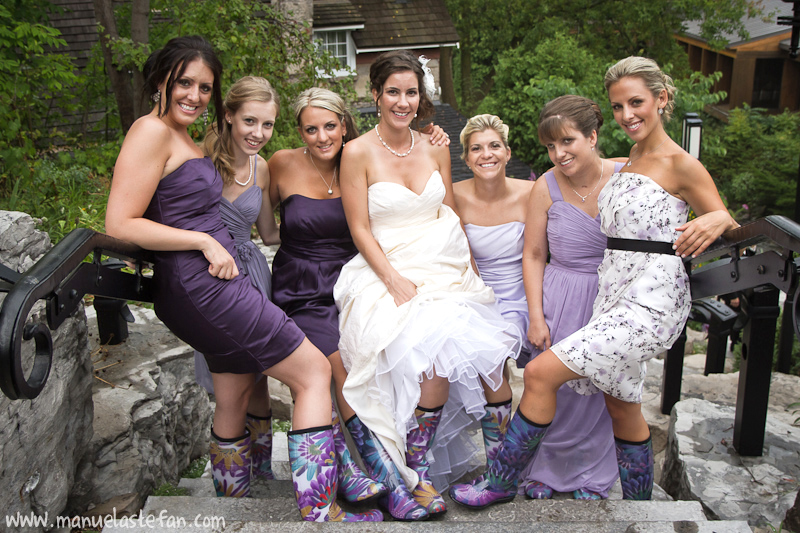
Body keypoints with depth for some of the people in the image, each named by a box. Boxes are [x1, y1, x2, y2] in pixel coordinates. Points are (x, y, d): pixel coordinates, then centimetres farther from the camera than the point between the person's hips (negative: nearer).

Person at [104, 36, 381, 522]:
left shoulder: (185, 139, 19)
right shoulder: (151, 132, -10)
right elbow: (120, 224, -17)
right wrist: (206, 242, -15)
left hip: (213, 285, 10)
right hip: (202, 284, -10)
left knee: (237, 396, 18)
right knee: (315, 371, -6)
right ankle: (319, 512, -2)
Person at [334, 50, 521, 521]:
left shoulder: (436, 149, 13)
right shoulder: (358, 153, 0)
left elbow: (452, 217, 16)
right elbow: (360, 229, -4)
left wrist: (469, 269, 4)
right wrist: (395, 280, -15)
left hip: (445, 270, 4)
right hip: (385, 274, -4)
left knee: (490, 350, -17)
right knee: (435, 351, -28)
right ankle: (411, 475, -11)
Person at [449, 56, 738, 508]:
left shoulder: (681, 165, -9)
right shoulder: (628, 162, 15)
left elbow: (727, 221, -5)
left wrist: (715, 222, -27)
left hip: (651, 302, -8)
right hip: (616, 297, 8)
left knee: (541, 373, -13)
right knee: (622, 405, 15)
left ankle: (502, 482, 3)